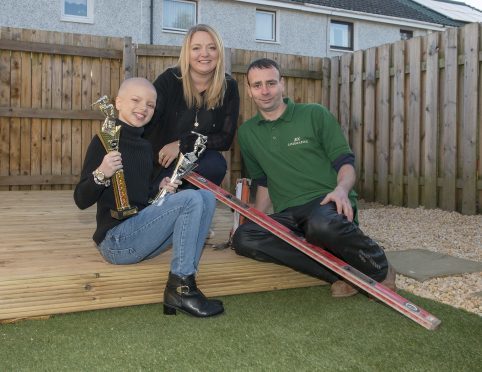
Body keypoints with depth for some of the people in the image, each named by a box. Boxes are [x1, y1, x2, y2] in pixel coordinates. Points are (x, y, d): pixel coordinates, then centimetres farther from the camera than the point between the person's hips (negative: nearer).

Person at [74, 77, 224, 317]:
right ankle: (180, 287, -13)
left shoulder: (145, 146, 14)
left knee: (206, 197, -3)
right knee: (190, 200, -20)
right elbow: (81, 201, -12)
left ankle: (183, 284, -8)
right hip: (116, 239, -8)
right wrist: (101, 174, -30)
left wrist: (160, 192, 5)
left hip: (140, 231, 8)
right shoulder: (105, 141, -9)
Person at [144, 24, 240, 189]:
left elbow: (226, 139, -6)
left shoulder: (229, 87, -4)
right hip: (161, 165, -2)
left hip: (199, 162, 2)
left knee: (216, 164, -30)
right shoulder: (169, 79, -8)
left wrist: (182, 144, -16)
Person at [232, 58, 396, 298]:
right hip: (288, 215, 4)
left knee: (322, 225, -41)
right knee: (243, 238, -27)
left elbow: (345, 162, 2)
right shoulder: (247, 133, 15)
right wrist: (254, 217, 8)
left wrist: (342, 189, -20)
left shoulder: (315, 114, 4)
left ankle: (380, 270, -9)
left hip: (328, 201, -4)